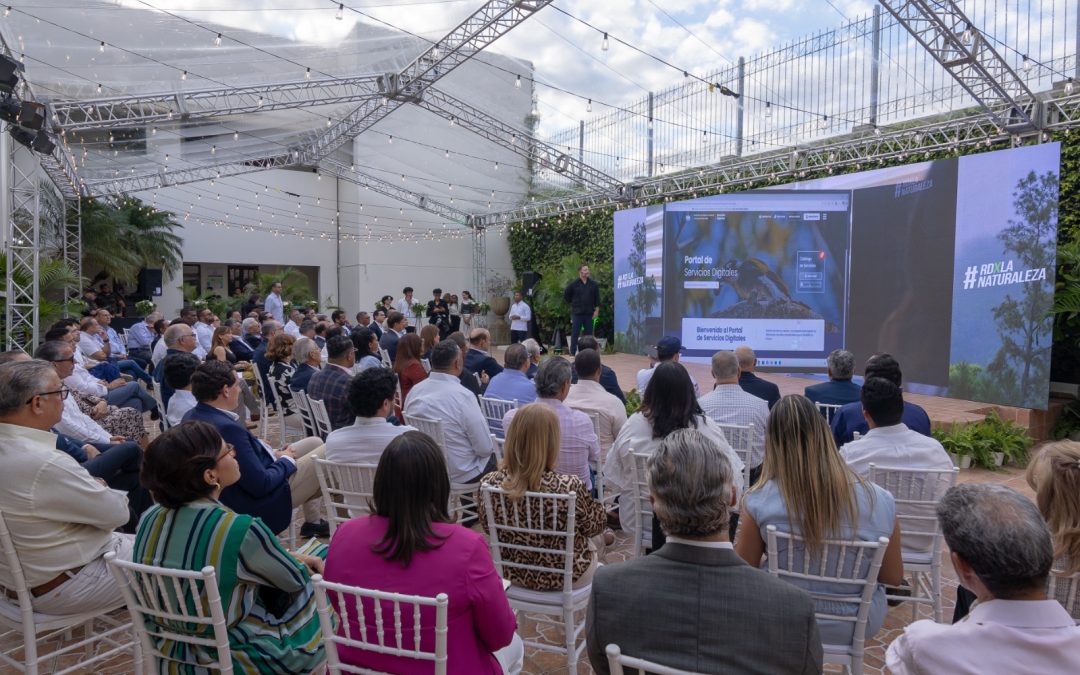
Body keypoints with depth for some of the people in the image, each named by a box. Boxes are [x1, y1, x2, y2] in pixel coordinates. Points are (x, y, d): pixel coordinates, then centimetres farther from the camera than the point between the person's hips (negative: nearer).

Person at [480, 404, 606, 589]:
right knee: (596, 541, 33)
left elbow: (489, 528, -3)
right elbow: (594, 526, -15)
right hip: (566, 576, -3)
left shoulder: (490, 483, -22)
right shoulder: (570, 487, -34)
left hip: (513, 573, 4)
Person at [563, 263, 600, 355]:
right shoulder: (574, 284, -2)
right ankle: (572, 353, 6)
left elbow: (597, 298, 7)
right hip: (577, 313, -2)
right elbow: (565, 296, 8)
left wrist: (596, 310, 0)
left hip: (589, 313, 2)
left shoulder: (593, 284, 4)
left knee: (589, 334, 6)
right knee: (575, 334, 0)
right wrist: (572, 303, 9)